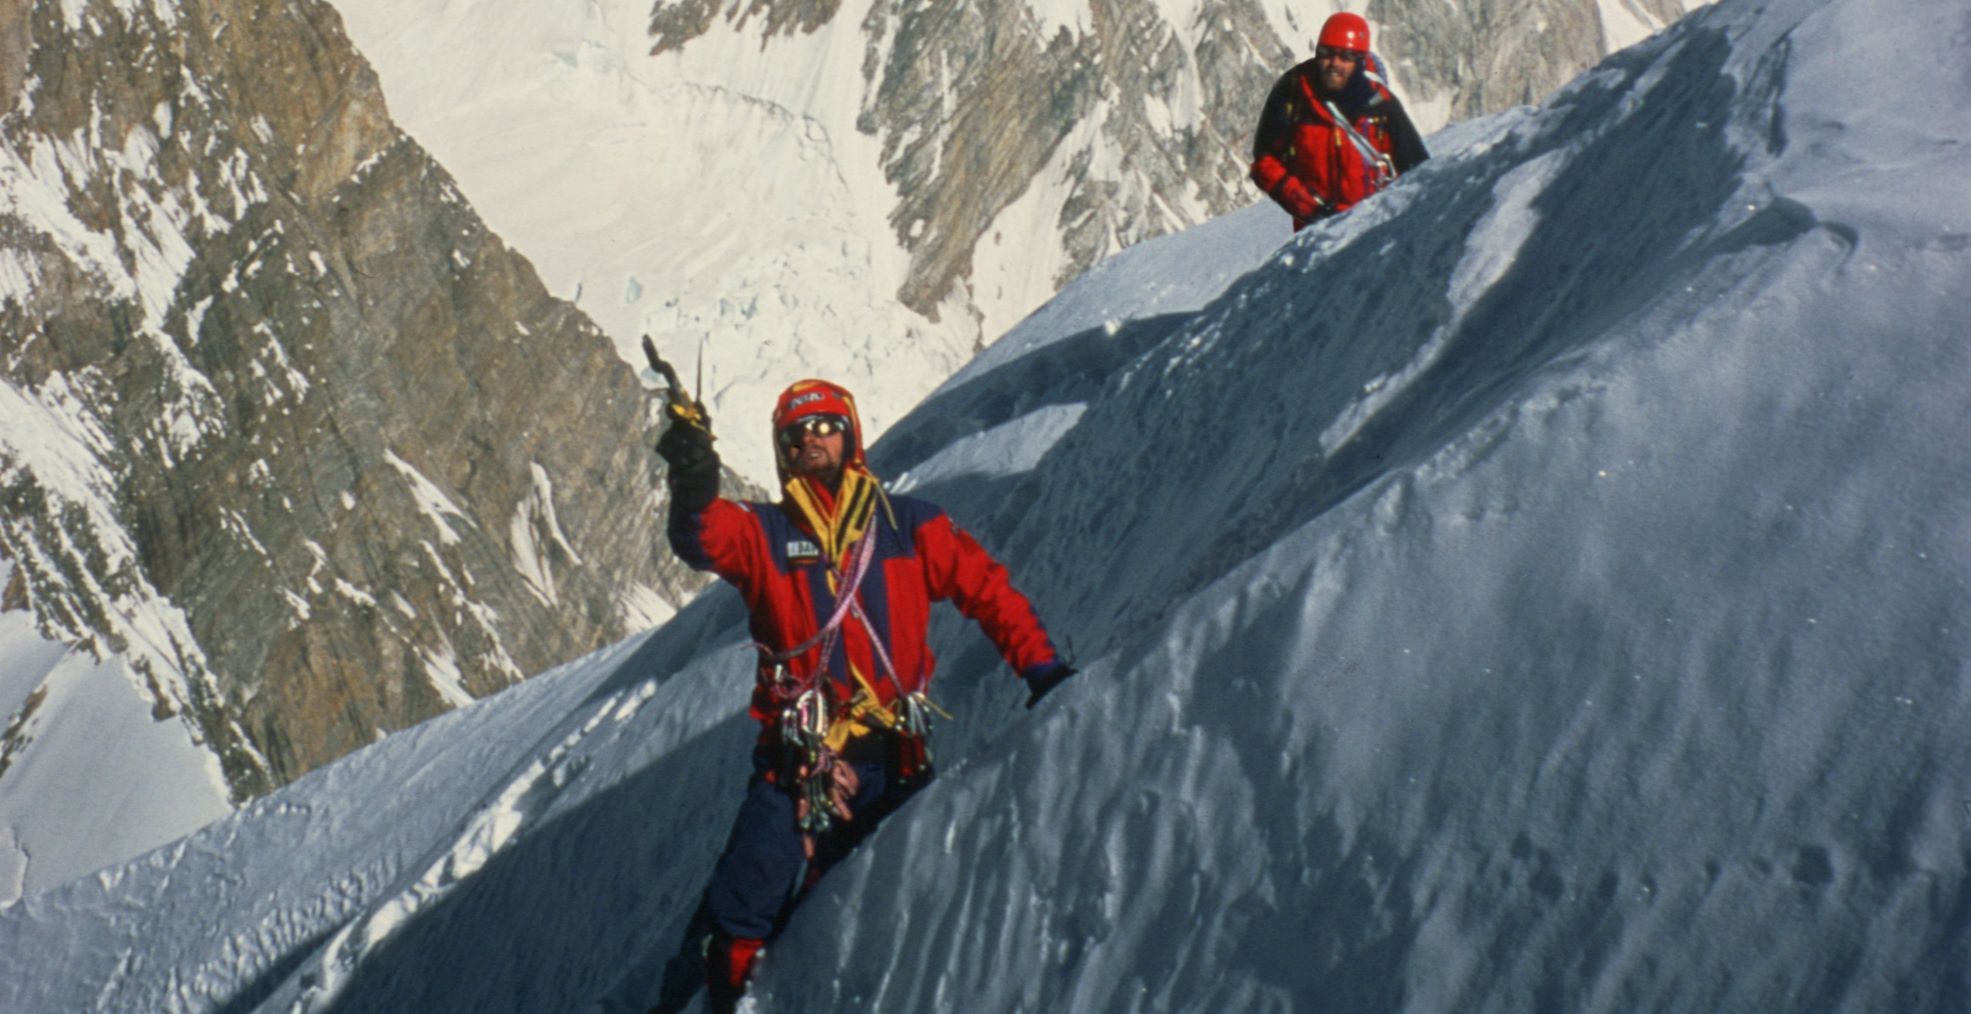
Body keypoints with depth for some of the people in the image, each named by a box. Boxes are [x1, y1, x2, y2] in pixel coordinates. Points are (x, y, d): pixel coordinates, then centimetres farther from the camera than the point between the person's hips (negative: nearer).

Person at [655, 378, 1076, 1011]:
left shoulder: (908, 526, 9)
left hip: (893, 759, 1)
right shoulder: (764, 533, 7)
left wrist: (1041, 668, -2)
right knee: (745, 923, -5)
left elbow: (988, 589, 9)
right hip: (794, 764, -1)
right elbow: (703, 538, -13)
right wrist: (693, 484, -34)